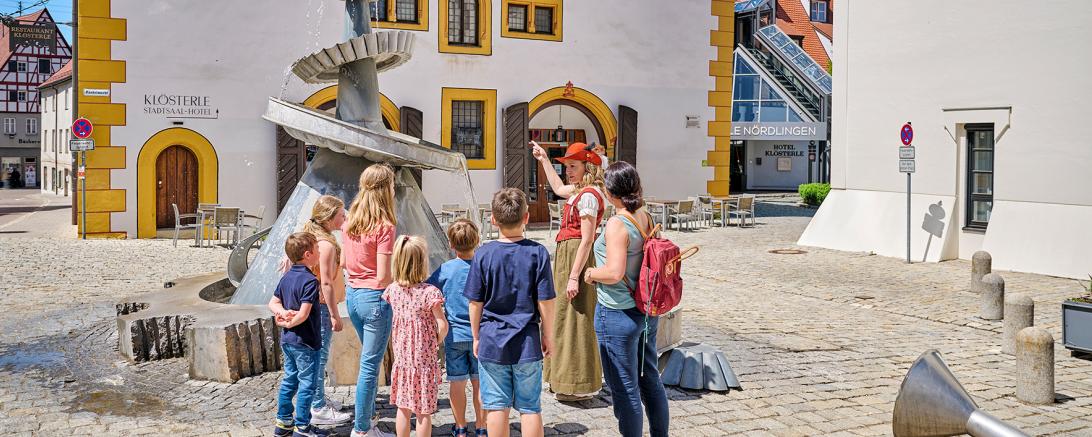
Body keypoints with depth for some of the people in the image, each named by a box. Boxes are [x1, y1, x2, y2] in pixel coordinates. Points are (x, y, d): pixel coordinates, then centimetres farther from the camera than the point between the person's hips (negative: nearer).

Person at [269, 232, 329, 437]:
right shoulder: (309, 280, -20)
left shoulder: (286, 277, 6)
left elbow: (273, 303, 8)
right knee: (307, 384, 2)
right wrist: (289, 323, -9)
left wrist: (283, 312, -9)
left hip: (287, 340, 9)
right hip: (305, 342, -8)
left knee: (289, 380, 18)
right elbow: (303, 314, -25)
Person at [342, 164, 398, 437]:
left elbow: (343, 261, 12)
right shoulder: (384, 227, -18)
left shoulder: (350, 221, 4)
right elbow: (383, 278, -18)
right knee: (370, 365, 3)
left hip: (352, 294, 8)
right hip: (374, 298, -8)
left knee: (369, 359, 24)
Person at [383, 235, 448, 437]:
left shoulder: (392, 290, -3)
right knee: (423, 411, 7)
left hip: (401, 357, 4)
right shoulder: (430, 292, -18)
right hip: (424, 360, -4)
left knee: (403, 408, 17)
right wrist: (435, 344, 0)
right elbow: (443, 325, -18)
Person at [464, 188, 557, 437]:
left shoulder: (483, 254, -6)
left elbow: (475, 303, -1)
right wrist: (547, 336, 7)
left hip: (492, 342, 0)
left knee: (496, 407, 8)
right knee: (530, 408, 8)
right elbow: (545, 302, -6)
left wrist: (476, 337, 12)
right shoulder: (537, 253, -8)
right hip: (527, 343, 0)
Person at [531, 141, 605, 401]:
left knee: (574, 319, -4)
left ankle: (579, 386, 4)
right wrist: (544, 160, 37)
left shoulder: (588, 195, -17)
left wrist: (574, 277, -23)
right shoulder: (581, 190, 12)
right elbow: (558, 188, 36)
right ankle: (566, 378, 29)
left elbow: (587, 240, -22)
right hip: (567, 255, 11)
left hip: (576, 259, -11)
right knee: (567, 318, 17)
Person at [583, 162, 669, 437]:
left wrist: (591, 274, -8)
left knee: (624, 388, 5)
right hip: (646, 310, 8)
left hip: (618, 314, -8)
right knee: (650, 380, 20)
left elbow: (614, 272, -28)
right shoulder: (646, 218, 3)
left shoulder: (617, 224, -20)